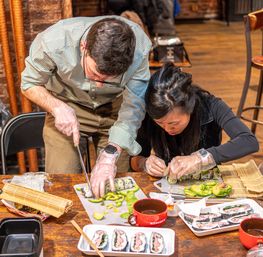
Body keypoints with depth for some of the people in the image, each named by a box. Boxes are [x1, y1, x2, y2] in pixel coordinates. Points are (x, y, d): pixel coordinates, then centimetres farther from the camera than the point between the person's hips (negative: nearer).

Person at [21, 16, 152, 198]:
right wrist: (58, 108, -32)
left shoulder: (140, 47, -30)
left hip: (114, 108, 1)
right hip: (66, 108, -1)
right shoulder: (52, 42, -31)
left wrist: (110, 154, -39)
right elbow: (30, 84, -13)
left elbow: (134, 106, -27)